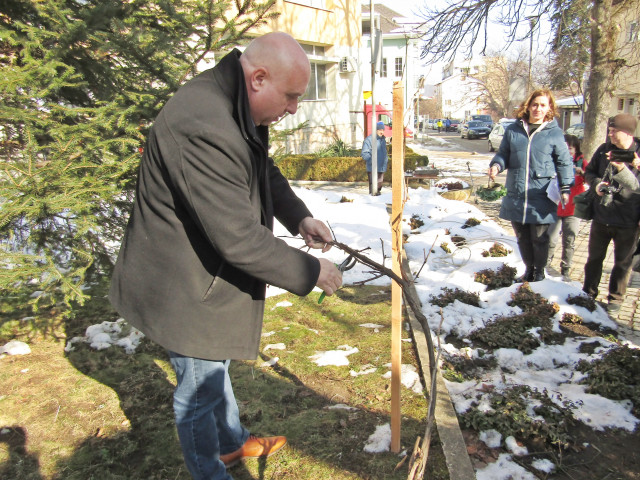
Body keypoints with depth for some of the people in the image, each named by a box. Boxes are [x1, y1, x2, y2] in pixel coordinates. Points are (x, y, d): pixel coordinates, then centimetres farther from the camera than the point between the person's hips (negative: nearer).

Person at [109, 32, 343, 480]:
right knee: (201, 388, 12)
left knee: (216, 366, 29)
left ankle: (232, 441, 54)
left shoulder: (238, 109, 0)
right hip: (185, 290, -10)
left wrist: (299, 216, 1)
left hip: (207, 272, 11)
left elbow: (266, 172, 16)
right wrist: (310, 271, -22)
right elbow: (239, 239, -34)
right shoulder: (203, 128, -35)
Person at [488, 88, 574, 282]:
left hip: (541, 198, -2)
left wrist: (565, 188, -4)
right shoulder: (513, 130, 6)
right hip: (516, 196, 3)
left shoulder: (554, 133, 1)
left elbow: (564, 163, 5)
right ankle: (529, 268, 34)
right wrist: (496, 165, -8)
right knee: (522, 237, 14)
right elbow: (503, 154, 14)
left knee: (539, 238, 6)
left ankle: (539, 271, 28)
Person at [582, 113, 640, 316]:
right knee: (594, 257, 16)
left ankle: (615, 299, 28)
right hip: (601, 216, 3)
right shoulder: (604, 149, -1)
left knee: (623, 262, 11)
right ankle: (588, 293, 33)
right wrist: (597, 183, -10)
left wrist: (623, 171, -32)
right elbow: (589, 171, 11)